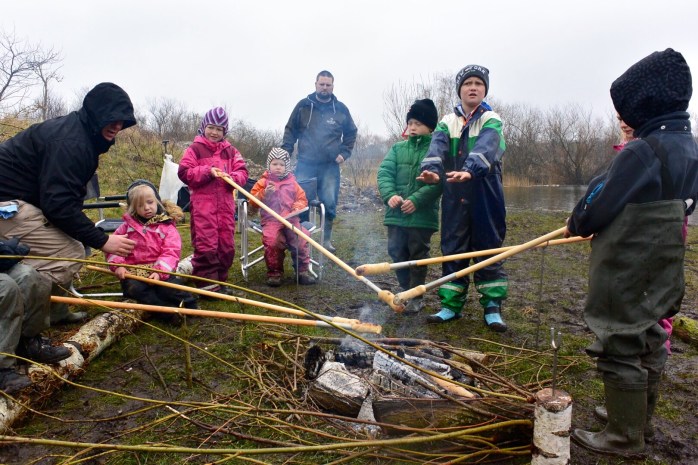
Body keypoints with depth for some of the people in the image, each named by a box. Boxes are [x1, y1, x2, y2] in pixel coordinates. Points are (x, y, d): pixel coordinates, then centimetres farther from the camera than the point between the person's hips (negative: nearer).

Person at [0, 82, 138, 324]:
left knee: (70, 247, 14)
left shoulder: (81, 134, 10)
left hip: (23, 199, 10)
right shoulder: (69, 141, -22)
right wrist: (101, 240, -25)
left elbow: (65, 195, 15)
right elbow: (58, 202, -28)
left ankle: (53, 311, 22)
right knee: (69, 254, -16)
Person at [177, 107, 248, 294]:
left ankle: (220, 280, 19)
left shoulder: (231, 151, 14)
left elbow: (242, 172, 8)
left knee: (226, 243, 7)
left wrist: (233, 177, -13)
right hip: (203, 203, -4)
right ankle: (207, 282, 0)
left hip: (225, 203, 5)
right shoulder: (195, 149, 2)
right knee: (205, 243, -7)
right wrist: (207, 172, -15)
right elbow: (184, 172, -5)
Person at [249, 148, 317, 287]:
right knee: (272, 240, -29)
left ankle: (303, 270, -3)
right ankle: (274, 273, -9)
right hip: (271, 220, -2)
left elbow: (302, 199, 15)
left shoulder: (292, 183, 15)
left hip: (291, 219, 2)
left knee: (302, 238, -21)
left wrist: (297, 207, -6)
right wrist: (265, 194, -14)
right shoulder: (263, 182, 9)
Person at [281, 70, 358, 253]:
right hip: (305, 164, 0)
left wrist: (344, 153, 5)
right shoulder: (303, 106, 4)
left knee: (329, 203, 1)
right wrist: (285, 151, -2)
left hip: (330, 166, 1)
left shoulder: (341, 109, 7)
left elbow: (351, 133, 17)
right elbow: (290, 130, 10)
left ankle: (327, 239, 14)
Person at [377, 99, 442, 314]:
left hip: (422, 214, -4)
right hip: (396, 214, 4)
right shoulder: (398, 148, 10)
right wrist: (390, 194, -18)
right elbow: (384, 172, 0)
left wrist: (416, 200, -23)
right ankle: (406, 290, 30)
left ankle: (416, 297, 20)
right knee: (396, 253, 10)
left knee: (418, 257, 6)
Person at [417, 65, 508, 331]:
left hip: (484, 197, -2)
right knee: (452, 250, 7)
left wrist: (470, 170, -42)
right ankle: (451, 304, 18)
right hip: (454, 197, 2)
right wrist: (432, 170, -34)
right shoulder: (448, 122, 8)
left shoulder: (491, 121, 0)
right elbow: (437, 147, -13)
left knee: (488, 249, 3)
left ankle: (492, 306, 15)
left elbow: (485, 147, -22)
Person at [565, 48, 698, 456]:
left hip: (626, 274, -9)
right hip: (663, 271, 9)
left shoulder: (641, 152, -22)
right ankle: (641, 421, 36)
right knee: (649, 342, 19)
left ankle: (625, 436, 16)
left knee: (621, 349, 3)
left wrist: (577, 225, 3)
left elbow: (599, 206, -20)